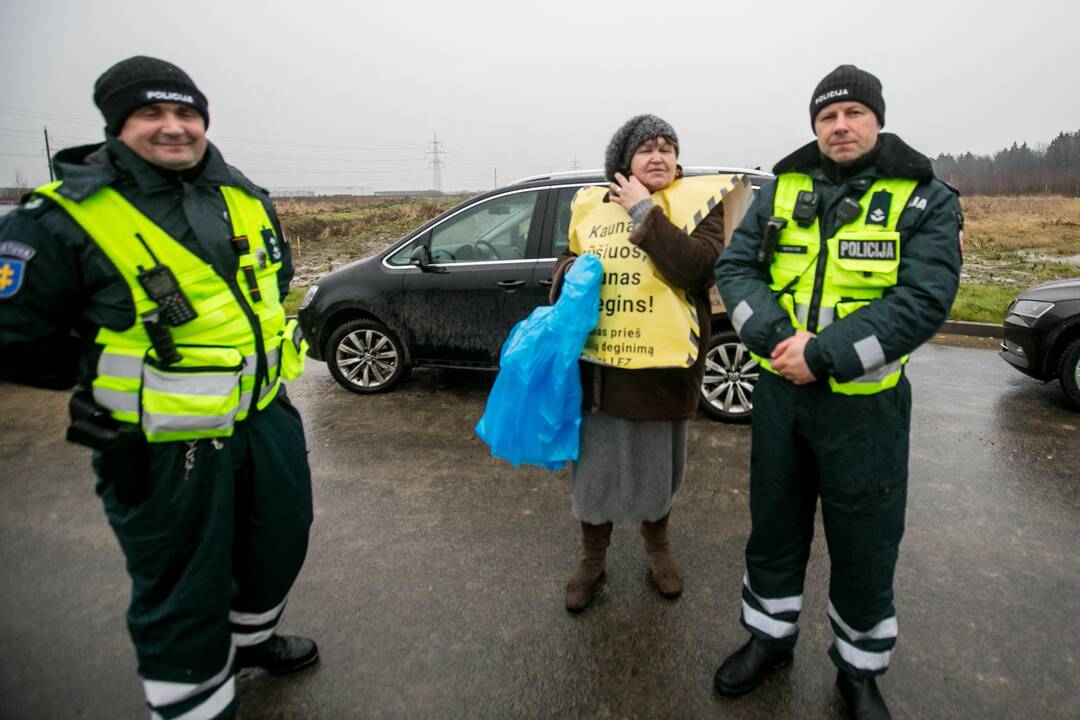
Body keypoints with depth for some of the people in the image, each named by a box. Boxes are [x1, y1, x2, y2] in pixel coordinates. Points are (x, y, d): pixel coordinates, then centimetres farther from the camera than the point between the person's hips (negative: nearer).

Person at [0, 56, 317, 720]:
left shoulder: (246, 199, 3)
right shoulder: (65, 219, -15)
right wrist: (121, 372, -6)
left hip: (266, 418, 7)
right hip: (167, 451, -6)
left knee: (280, 543, 25)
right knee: (183, 595, 9)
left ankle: (251, 638, 55)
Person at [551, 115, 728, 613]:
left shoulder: (697, 201, -2)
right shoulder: (590, 205, 8)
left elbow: (698, 269, -20)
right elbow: (567, 259, 20)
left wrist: (644, 211, -17)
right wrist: (570, 272, -4)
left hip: (661, 367, -2)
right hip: (596, 362, 2)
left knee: (658, 464, 17)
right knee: (594, 463, 12)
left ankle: (657, 545, 44)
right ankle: (592, 557, 35)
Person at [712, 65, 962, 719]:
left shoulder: (926, 200, -4)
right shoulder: (783, 189, 5)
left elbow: (923, 302, -15)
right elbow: (736, 267, -2)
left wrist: (822, 355, -22)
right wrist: (778, 338, -19)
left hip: (866, 402, -2)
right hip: (781, 392, 3)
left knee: (865, 547, 11)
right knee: (774, 526, 16)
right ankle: (770, 638, 39)